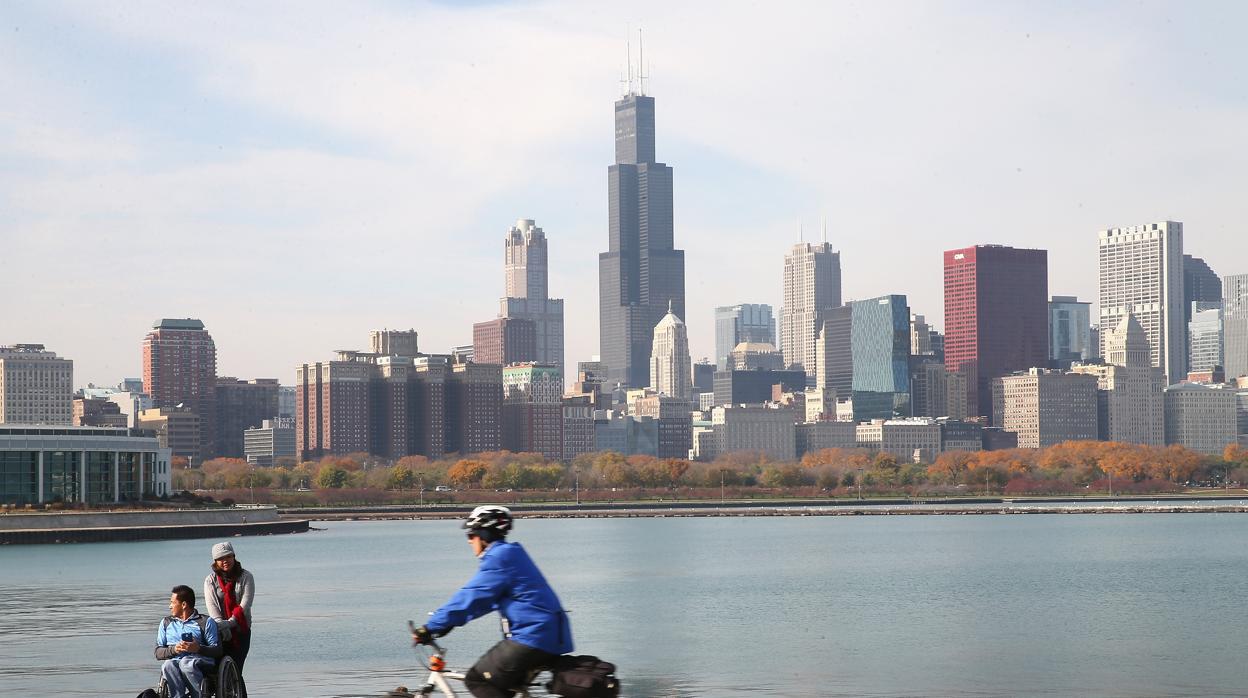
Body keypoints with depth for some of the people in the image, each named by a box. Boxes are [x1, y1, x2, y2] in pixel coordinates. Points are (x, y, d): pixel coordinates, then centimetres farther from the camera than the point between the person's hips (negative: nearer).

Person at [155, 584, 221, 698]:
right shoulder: (166, 623, 27)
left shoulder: (206, 622, 14)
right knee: (168, 665, -35)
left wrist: (199, 648, -15)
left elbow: (217, 650, 4)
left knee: (186, 663, -38)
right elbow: (158, 653, 17)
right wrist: (174, 649, -4)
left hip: (200, 661, -2)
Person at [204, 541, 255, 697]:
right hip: (220, 632, 1)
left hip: (241, 630, -1)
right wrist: (221, 625, -20)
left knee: (235, 671, -9)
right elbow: (211, 605, -5)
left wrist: (230, 622, -20)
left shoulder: (245, 577, 3)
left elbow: (245, 604, -8)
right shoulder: (210, 580, 7)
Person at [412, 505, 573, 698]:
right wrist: (444, 623, 22)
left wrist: (431, 627, -10)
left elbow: (470, 597, -14)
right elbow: (483, 599, 25)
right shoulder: (510, 554, 20)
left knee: (477, 679, -4)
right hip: (550, 637, 10)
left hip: (533, 638, -10)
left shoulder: (499, 558, -11)